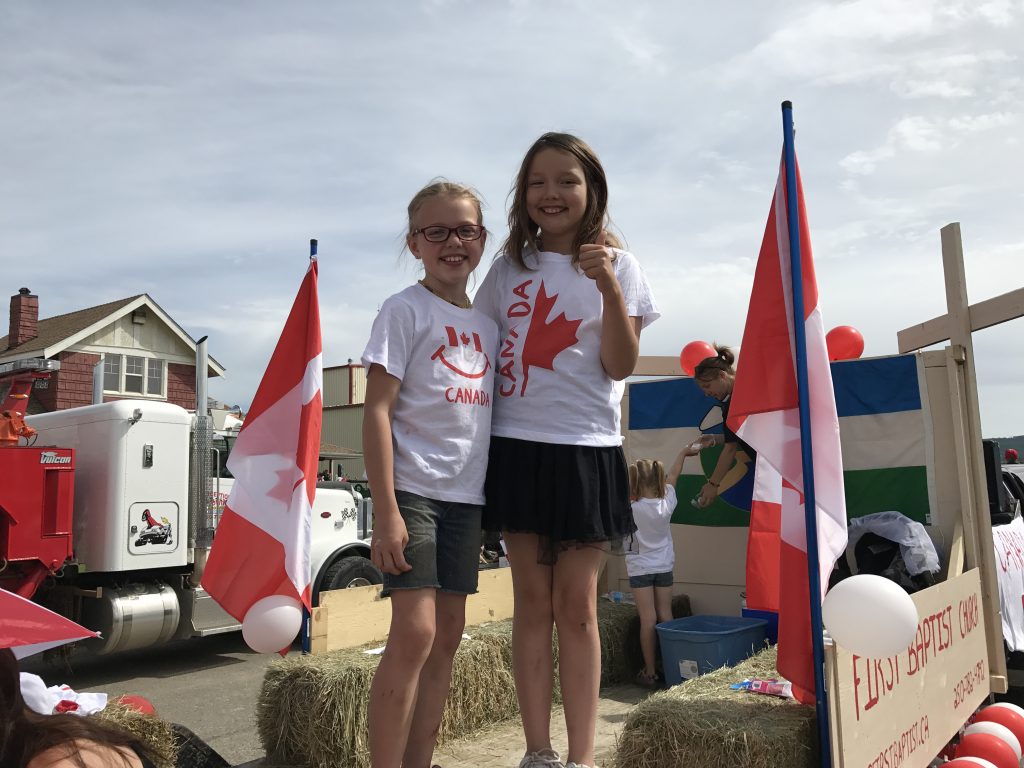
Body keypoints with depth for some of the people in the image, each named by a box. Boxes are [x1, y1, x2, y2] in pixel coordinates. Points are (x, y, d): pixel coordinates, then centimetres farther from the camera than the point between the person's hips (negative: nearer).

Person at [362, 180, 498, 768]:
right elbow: (377, 412, -10)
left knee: (449, 637, 10)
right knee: (415, 632, -12)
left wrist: (489, 505, 13)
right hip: (413, 491, -7)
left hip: (466, 497, 7)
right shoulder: (406, 310, -4)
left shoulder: (486, 323, 14)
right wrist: (386, 511, -16)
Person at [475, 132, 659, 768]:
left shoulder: (616, 265, 4)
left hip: (586, 448, -2)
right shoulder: (509, 268, 10)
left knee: (577, 606, 3)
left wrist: (609, 289, -17)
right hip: (517, 446, 2)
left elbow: (621, 365, -6)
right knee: (533, 602, 6)